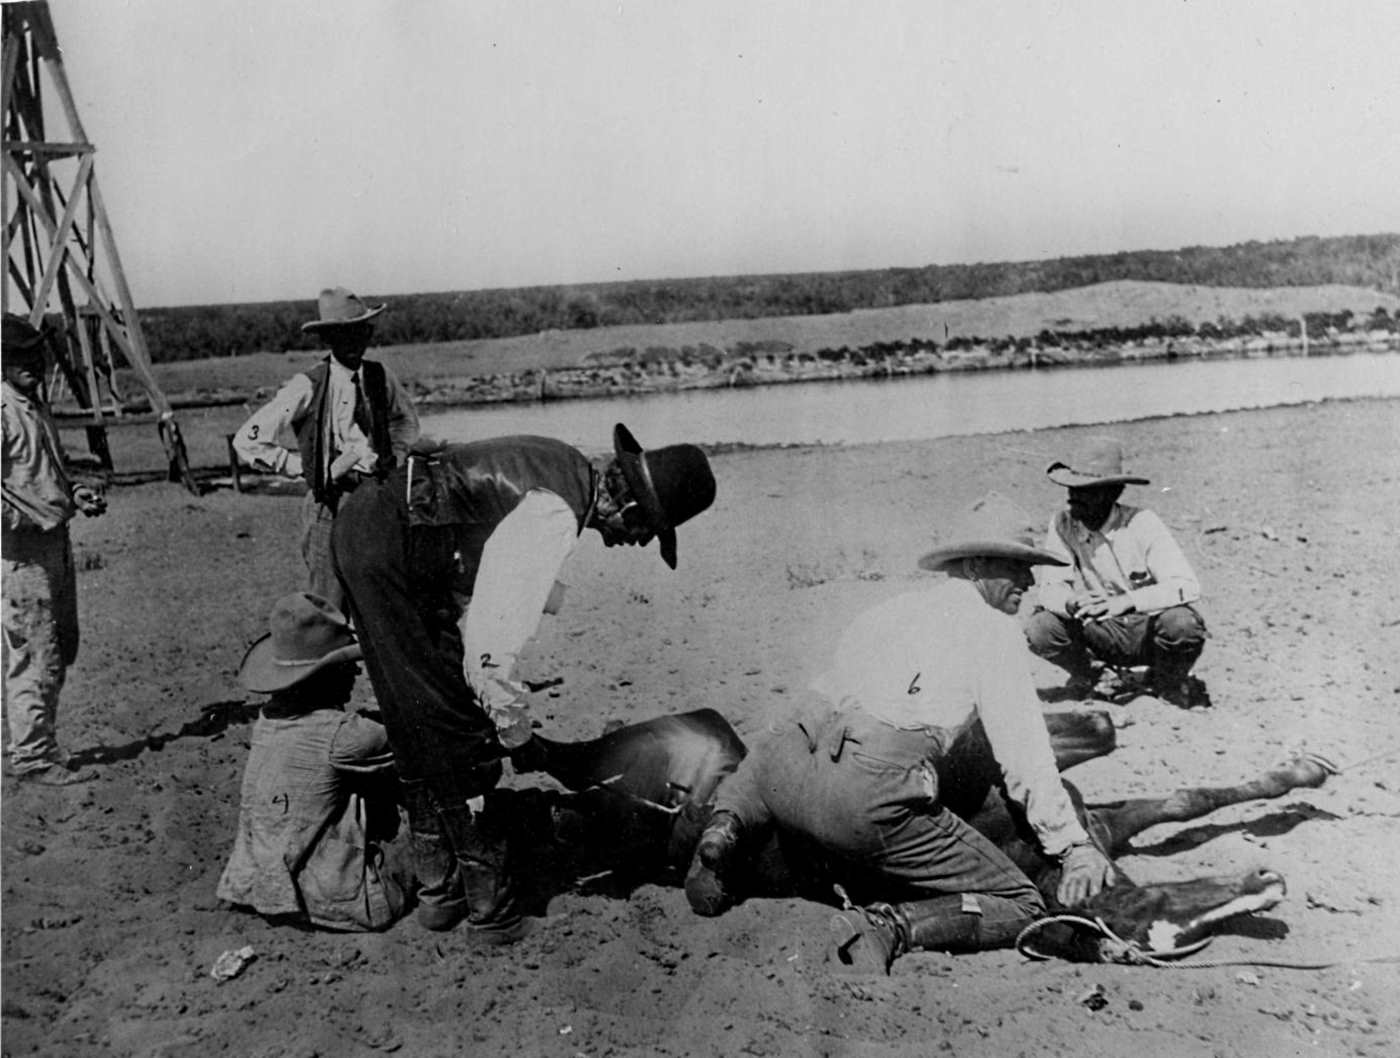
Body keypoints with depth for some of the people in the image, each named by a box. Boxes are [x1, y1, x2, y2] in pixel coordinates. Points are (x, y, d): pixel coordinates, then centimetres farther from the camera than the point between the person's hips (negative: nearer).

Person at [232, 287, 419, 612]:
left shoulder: (380, 377, 3)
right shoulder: (307, 387, -10)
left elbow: (406, 420, 25)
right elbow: (247, 441, -7)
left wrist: (395, 456, 8)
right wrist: (302, 467, -6)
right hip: (330, 508, -4)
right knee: (328, 609, -1)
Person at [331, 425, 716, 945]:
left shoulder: (568, 468, 7)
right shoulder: (555, 518, -23)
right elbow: (492, 645, -24)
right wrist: (517, 735, -9)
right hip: (389, 553, -10)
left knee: (423, 728, 16)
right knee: (459, 731, -3)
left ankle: (438, 889, 27)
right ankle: (488, 903, 8)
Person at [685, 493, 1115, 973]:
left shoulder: (886, 609, 30)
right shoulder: (993, 629, 10)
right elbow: (1023, 752, 3)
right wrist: (1074, 844, 6)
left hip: (791, 756, 7)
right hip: (870, 796, -6)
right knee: (1021, 908, 7)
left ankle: (727, 829, 10)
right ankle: (893, 926, -17)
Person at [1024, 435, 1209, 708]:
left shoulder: (1142, 524, -18)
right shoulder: (1063, 524, -10)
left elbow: (1187, 586, -26)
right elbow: (1049, 588, -10)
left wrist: (1126, 601, -40)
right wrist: (1070, 602, -34)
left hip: (1150, 631, -2)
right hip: (1102, 636, 2)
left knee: (1181, 622, -34)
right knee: (1038, 629, -22)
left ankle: (1167, 681, 1)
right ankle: (1087, 680, 9)